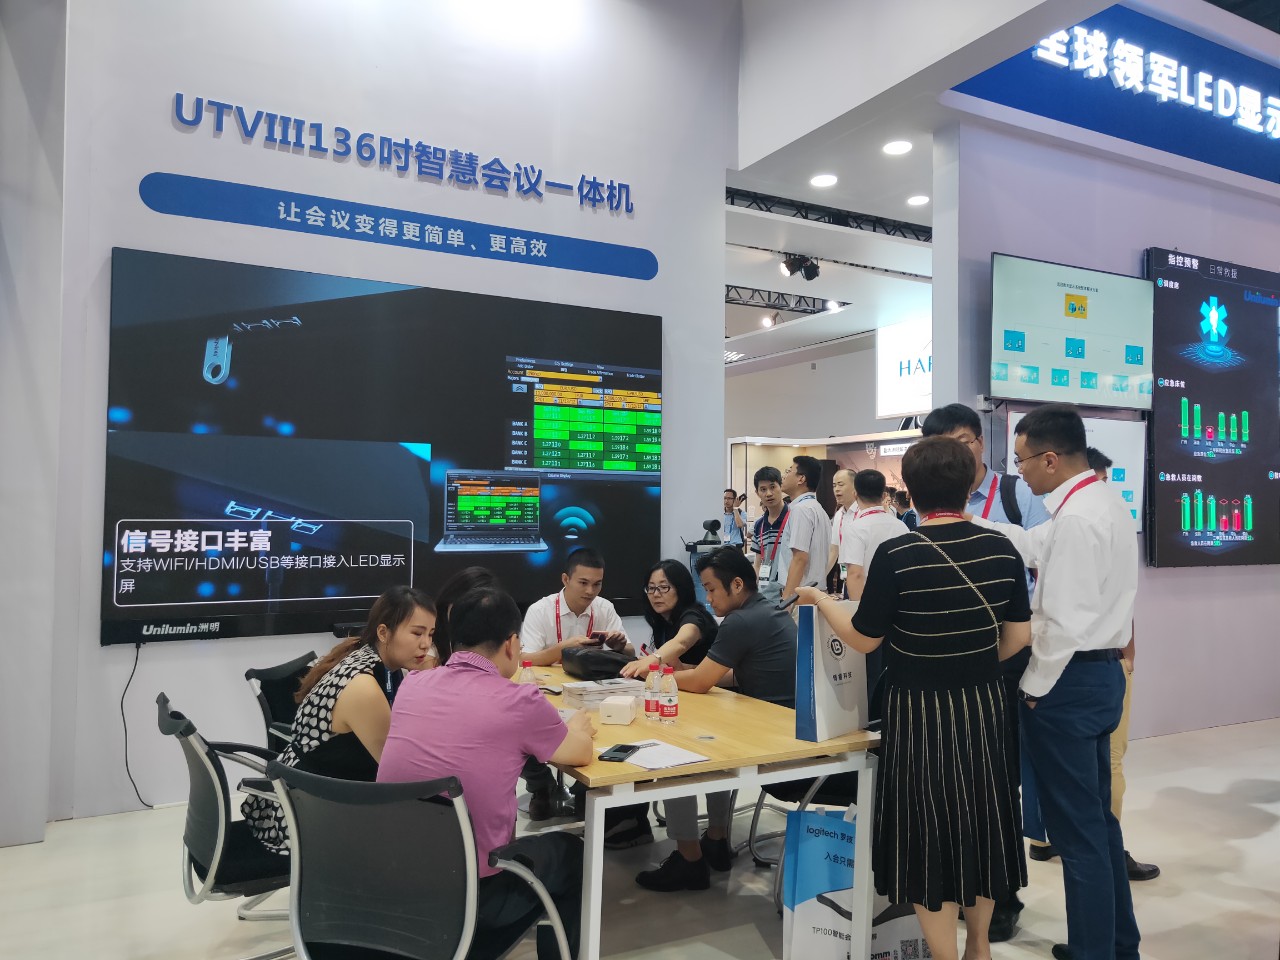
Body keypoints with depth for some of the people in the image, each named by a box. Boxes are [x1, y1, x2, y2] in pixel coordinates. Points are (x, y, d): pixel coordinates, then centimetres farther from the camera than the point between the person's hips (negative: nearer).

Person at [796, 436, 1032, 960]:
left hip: (920, 712, -4)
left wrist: (820, 600, 7)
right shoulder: (1001, 549, -5)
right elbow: (1019, 636, 1)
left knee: (929, 831, 11)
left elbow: (864, 639, -9)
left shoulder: (896, 554, -17)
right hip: (983, 707, 5)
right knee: (979, 821, 22)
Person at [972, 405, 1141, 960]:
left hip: (1070, 678, -11)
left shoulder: (1077, 517, -22)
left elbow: (1066, 618, -24)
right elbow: (1036, 547, 17)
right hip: (1101, 670, 11)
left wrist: (1034, 685, -13)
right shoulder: (1104, 500, 10)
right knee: (1098, 817, 21)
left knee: (1077, 830, 1)